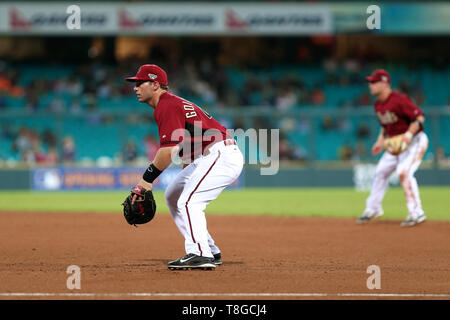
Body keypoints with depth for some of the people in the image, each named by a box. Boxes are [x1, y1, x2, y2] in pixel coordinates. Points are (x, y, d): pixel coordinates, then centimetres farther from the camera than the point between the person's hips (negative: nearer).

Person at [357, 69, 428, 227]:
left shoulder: (399, 100, -24)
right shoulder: (378, 105, 4)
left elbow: (420, 117, -24)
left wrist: (409, 134, -35)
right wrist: (381, 140, 8)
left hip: (414, 141, -9)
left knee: (404, 172, -25)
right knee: (381, 171, 12)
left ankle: (416, 213, -21)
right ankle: (373, 208, 30)